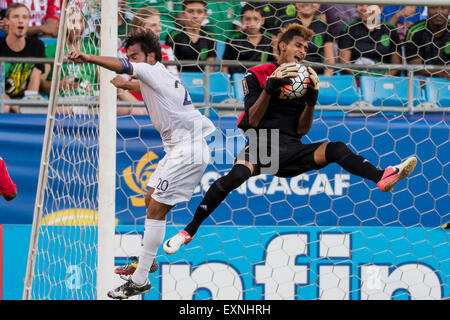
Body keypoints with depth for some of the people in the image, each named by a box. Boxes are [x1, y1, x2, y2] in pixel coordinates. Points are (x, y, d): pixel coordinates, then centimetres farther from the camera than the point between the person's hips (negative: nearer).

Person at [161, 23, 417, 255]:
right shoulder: (258, 76, 6)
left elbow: (302, 130, 11)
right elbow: (252, 121, -3)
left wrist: (311, 99, -5)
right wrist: (270, 87, -15)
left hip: (290, 150, 4)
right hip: (261, 143, -4)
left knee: (336, 149, -23)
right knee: (237, 174, -35)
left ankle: (382, 177, -49)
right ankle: (189, 231, -30)